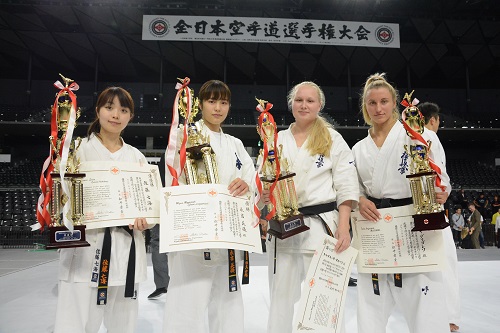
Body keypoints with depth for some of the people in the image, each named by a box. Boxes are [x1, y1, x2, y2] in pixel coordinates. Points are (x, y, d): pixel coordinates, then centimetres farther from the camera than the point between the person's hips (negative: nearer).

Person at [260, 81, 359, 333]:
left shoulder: (332, 139, 3)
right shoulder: (276, 140, 11)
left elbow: (346, 187, -3)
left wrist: (343, 227, -12)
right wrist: (263, 193, -10)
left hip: (321, 225, -3)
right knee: (281, 296, 12)